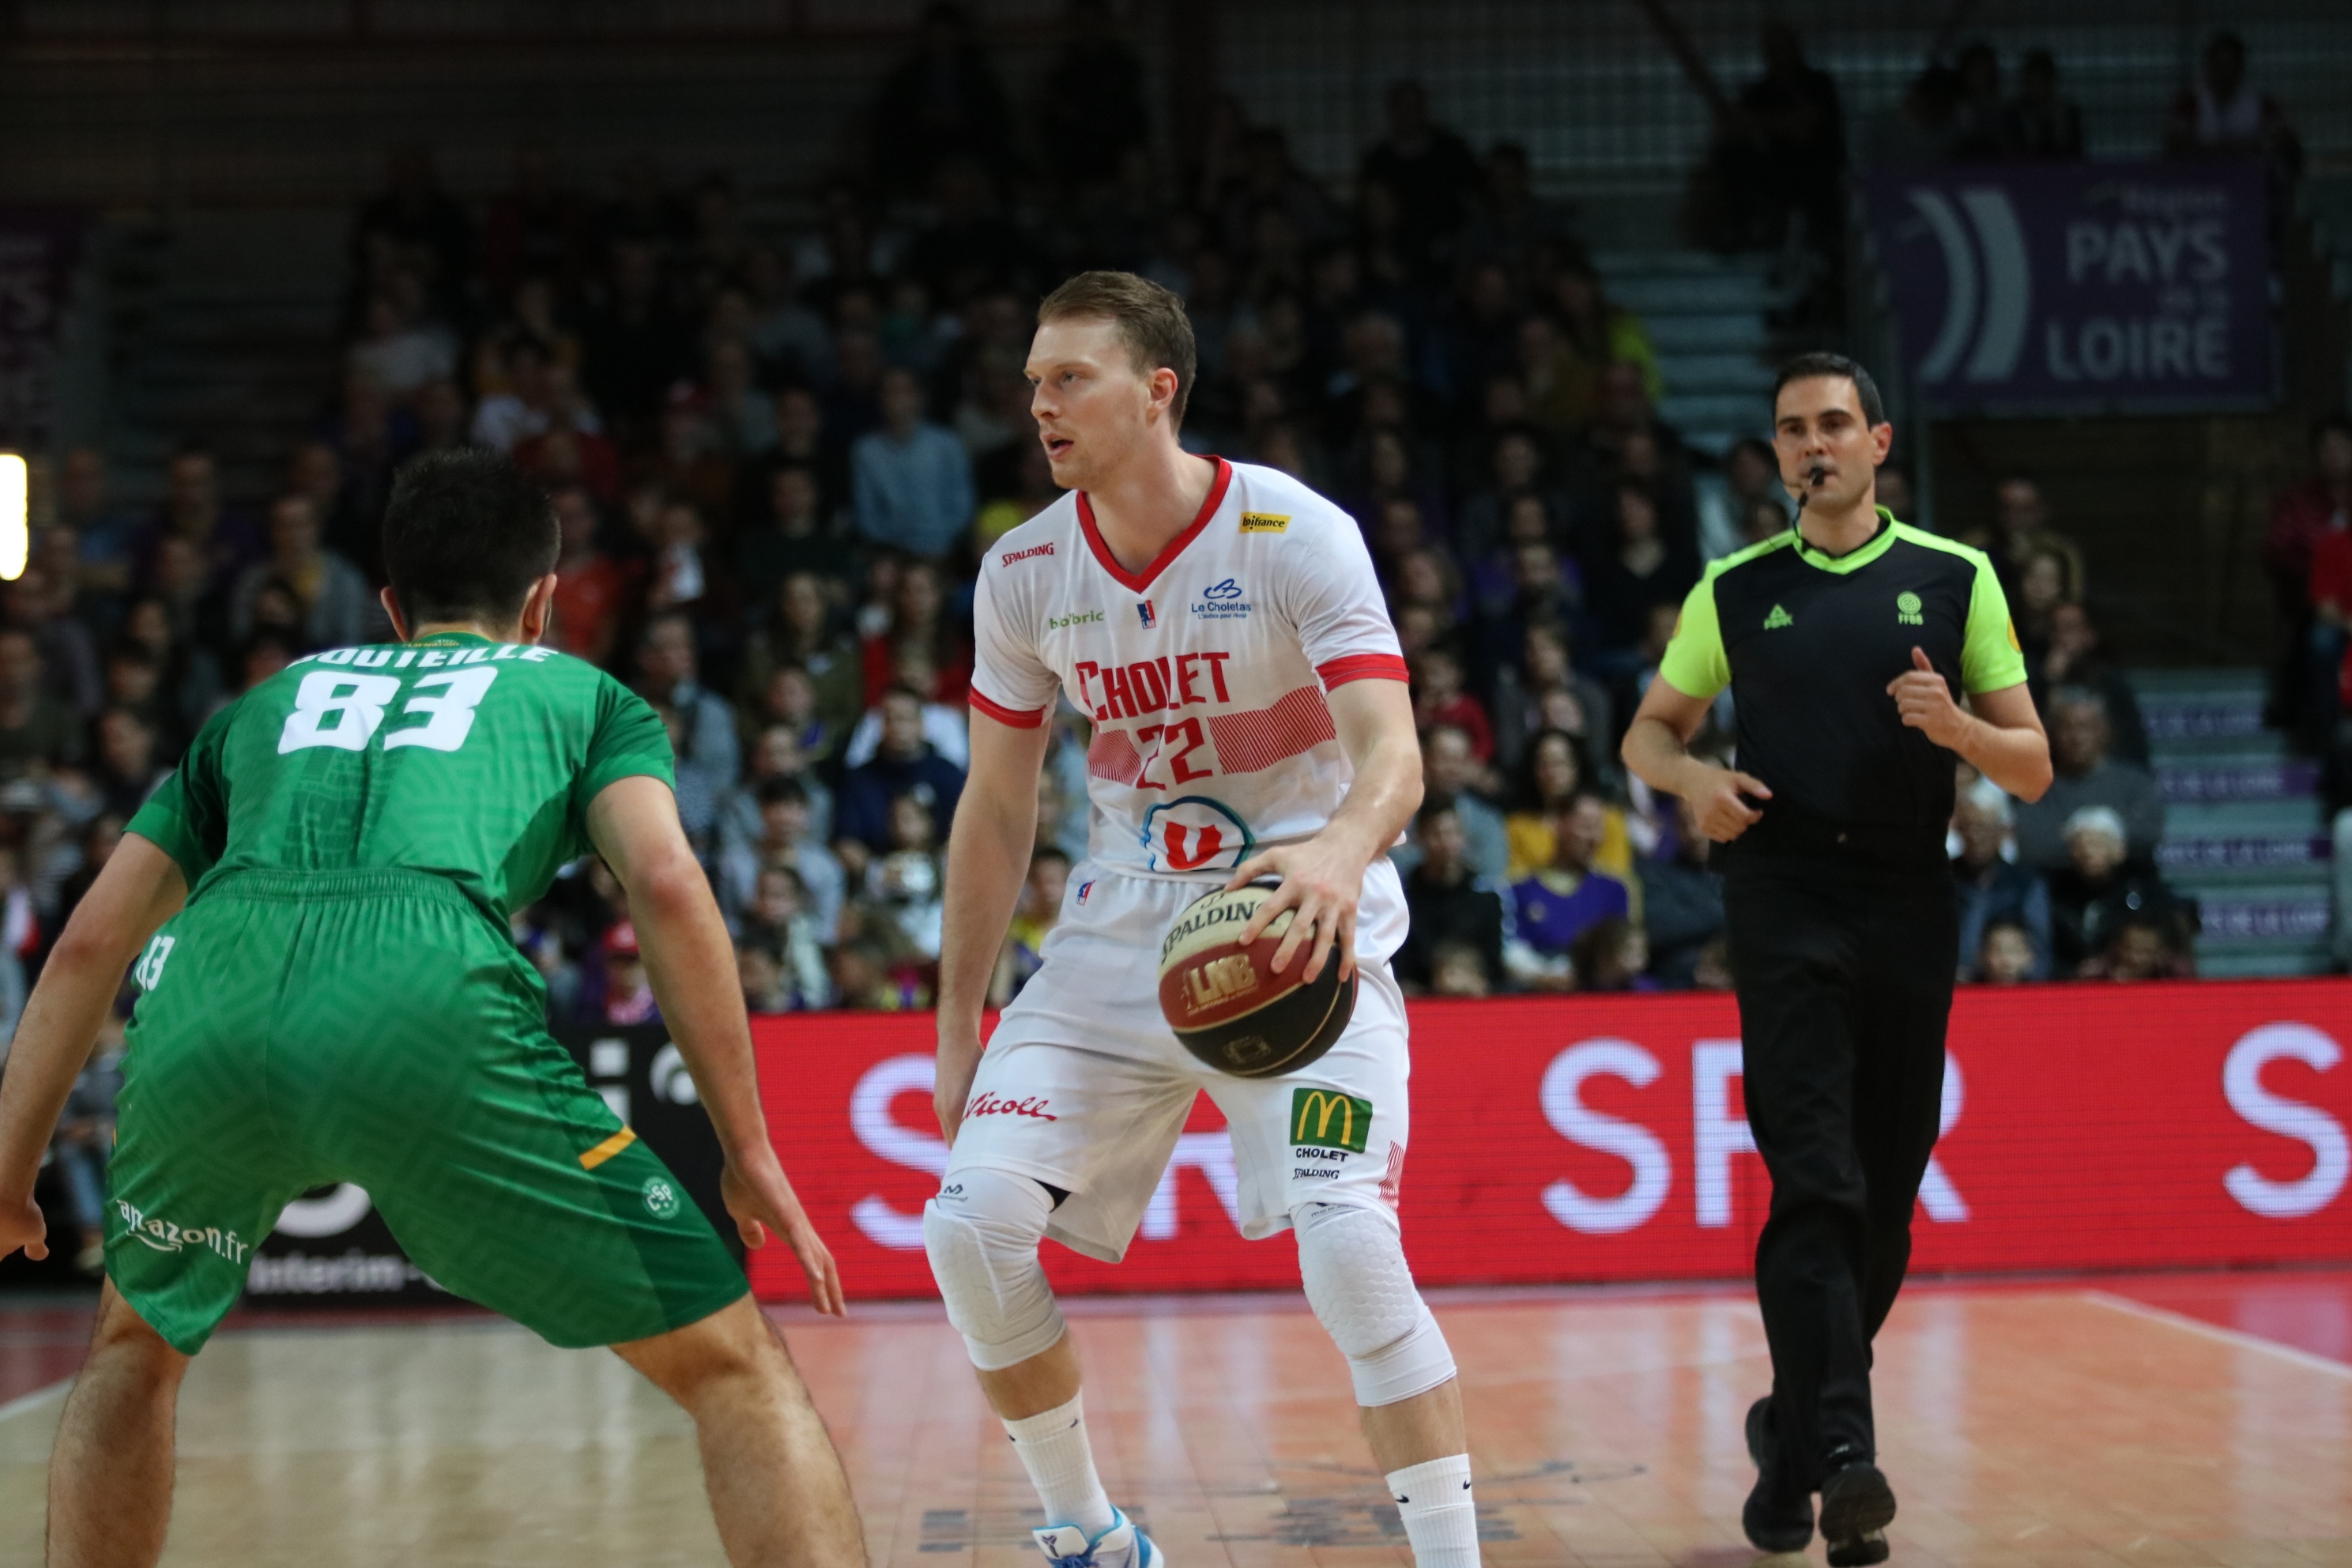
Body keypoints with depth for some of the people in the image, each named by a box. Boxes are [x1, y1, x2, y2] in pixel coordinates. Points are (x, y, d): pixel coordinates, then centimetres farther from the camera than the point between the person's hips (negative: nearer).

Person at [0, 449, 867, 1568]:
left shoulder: (261, 706, 37)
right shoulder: (584, 693, 28)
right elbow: (666, 885, 8)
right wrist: (748, 1155, 9)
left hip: (207, 1006, 4)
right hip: (428, 1006, -3)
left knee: (135, 1348, 34)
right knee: (733, 1367, 8)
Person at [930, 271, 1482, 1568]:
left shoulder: (1295, 535, -16)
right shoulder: (1024, 572, -1)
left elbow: (1394, 753, -27)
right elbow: (997, 805, 9)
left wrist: (1342, 851, -50)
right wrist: (957, 1015, 9)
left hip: (1300, 935, -4)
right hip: (1120, 936, 5)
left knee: (1348, 1244, -23)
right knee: (971, 1221, -10)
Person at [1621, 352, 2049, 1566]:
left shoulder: (1956, 580, 8)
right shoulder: (1735, 590, 10)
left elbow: (2032, 770, 8)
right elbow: (1648, 731, 19)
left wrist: (1953, 726, -13)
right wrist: (1693, 777, -4)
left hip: (1910, 914, 2)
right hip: (1785, 905, -2)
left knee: (1885, 1197, 6)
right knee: (1816, 1185, -15)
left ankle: (1794, 1429, 24)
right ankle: (1841, 1452, -22)